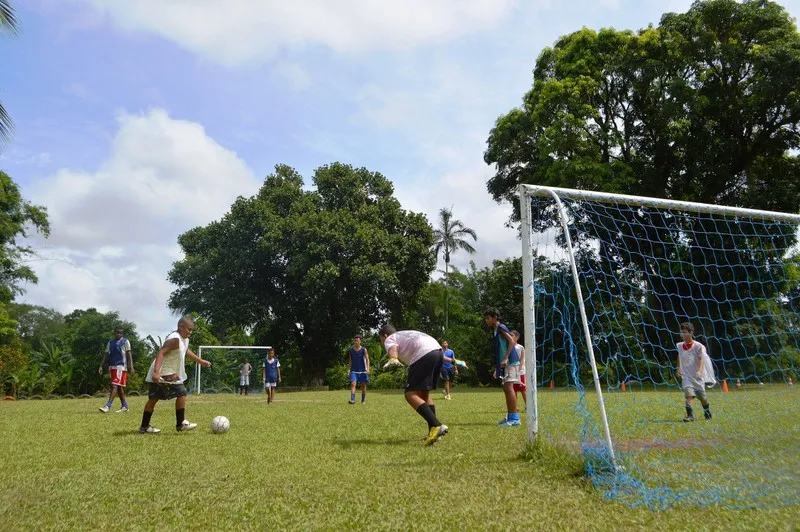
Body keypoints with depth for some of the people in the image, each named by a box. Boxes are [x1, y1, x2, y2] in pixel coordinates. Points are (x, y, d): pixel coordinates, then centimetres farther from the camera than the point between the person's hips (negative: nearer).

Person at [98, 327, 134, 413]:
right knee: (119, 387, 10)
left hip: (120, 366, -6)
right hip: (111, 366, 6)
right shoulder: (110, 342, 16)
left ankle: (108, 406, -20)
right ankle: (125, 406, 17)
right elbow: (106, 355, 16)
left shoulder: (125, 342, 0)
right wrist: (101, 366, 6)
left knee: (115, 386, -14)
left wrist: (131, 367, -14)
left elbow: (129, 354, -6)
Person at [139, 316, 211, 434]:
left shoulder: (185, 340, 11)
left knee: (153, 398, 13)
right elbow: (161, 352, -29)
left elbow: (186, 351, 31)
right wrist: (156, 371, -38)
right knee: (181, 393, -6)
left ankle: (144, 426, 20)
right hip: (164, 373, -10)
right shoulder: (175, 339, -20)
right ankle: (181, 424, 3)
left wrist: (200, 361, 37)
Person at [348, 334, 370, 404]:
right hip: (354, 371, 1)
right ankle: (352, 399, -22)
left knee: (363, 385, 6)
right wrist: (350, 369, 15)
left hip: (362, 370, -1)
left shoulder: (364, 350, -2)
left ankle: (363, 400, 21)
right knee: (353, 384, -16)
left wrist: (368, 369, -18)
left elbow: (367, 359, -6)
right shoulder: (351, 350, 4)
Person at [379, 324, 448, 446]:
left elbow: (393, 349, -12)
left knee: (411, 394, -8)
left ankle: (437, 426, -23)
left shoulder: (390, 339, 14)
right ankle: (434, 432, 14)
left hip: (424, 354, -9)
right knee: (424, 394, 20)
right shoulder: (405, 335, 37)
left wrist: (393, 359, -33)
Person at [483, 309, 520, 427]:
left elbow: (512, 341, -19)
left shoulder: (501, 327, -8)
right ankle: (510, 417, 18)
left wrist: (505, 358, -25)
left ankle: (515, 418, -15)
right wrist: (497, 368, 24)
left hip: (510, 362, -10)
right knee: (506, 388, 11)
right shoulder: (495, 331, 19)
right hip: (505, 363, 10)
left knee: (509, 387, -14)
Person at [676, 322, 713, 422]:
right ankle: (690, 415, -23)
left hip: (697, 376, -2)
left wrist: (699, 371, -32)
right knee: (688, 394, -19)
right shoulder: (679, 346, 3)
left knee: (702, 396, 12)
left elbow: (701, 359, -18)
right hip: (686, 375, 2)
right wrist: (679, 368, 13)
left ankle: (707, 411, 41)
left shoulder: (698, 346, -10)